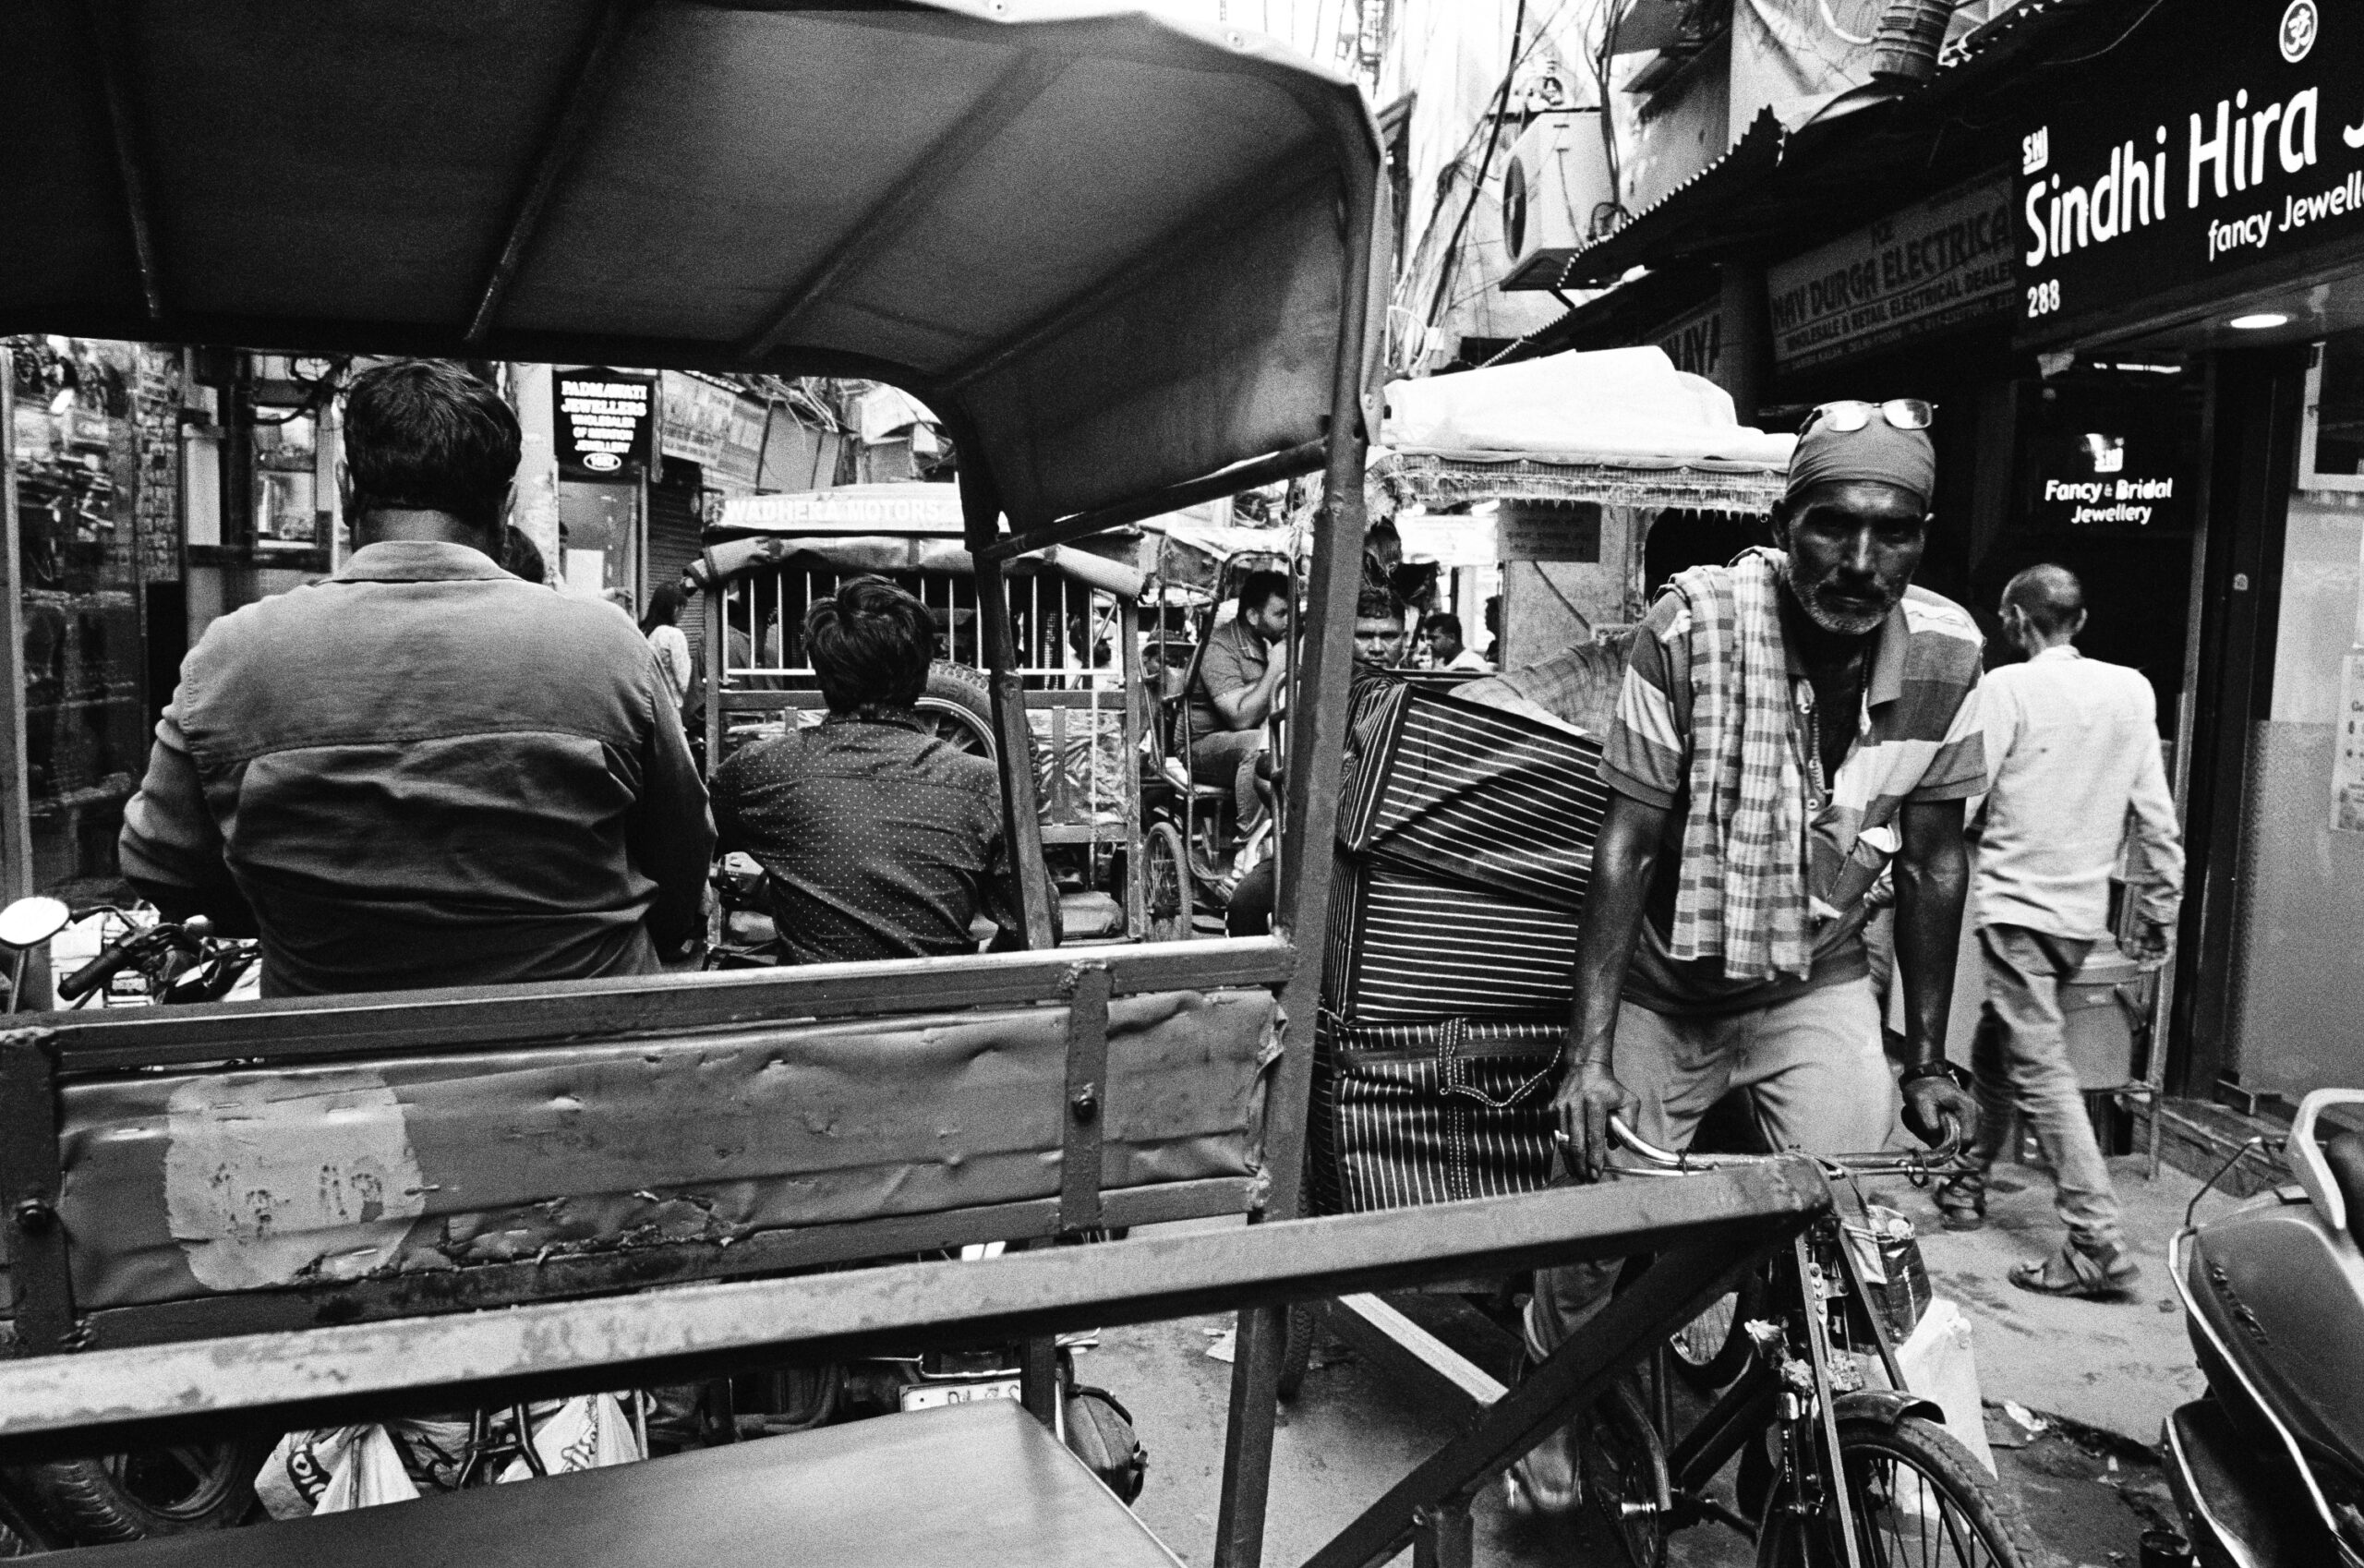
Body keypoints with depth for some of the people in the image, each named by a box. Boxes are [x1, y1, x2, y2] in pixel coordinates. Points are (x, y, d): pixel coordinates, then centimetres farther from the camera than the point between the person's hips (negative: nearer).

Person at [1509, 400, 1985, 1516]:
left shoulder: (1944, 652, -11)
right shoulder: (1691, 627, -22)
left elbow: (1932, 865, -1)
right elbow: (1624, 845, -20)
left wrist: (1931, 1058, 2)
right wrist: (1587, 1054, -23)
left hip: (1817, 987, 2)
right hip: (1665, 986, -2)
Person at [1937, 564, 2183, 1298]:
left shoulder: (2007, 687, -9)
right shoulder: (2132, 690, 6)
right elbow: (2156, 813, 7)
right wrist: (2160, 906, 14)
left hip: (2016, 901, -7)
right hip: (2083, 911, 7)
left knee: (2040, 1070, -8)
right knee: (1996, 1047, 21)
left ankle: (2098, 1241, -14)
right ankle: (1969, 1183, 32)